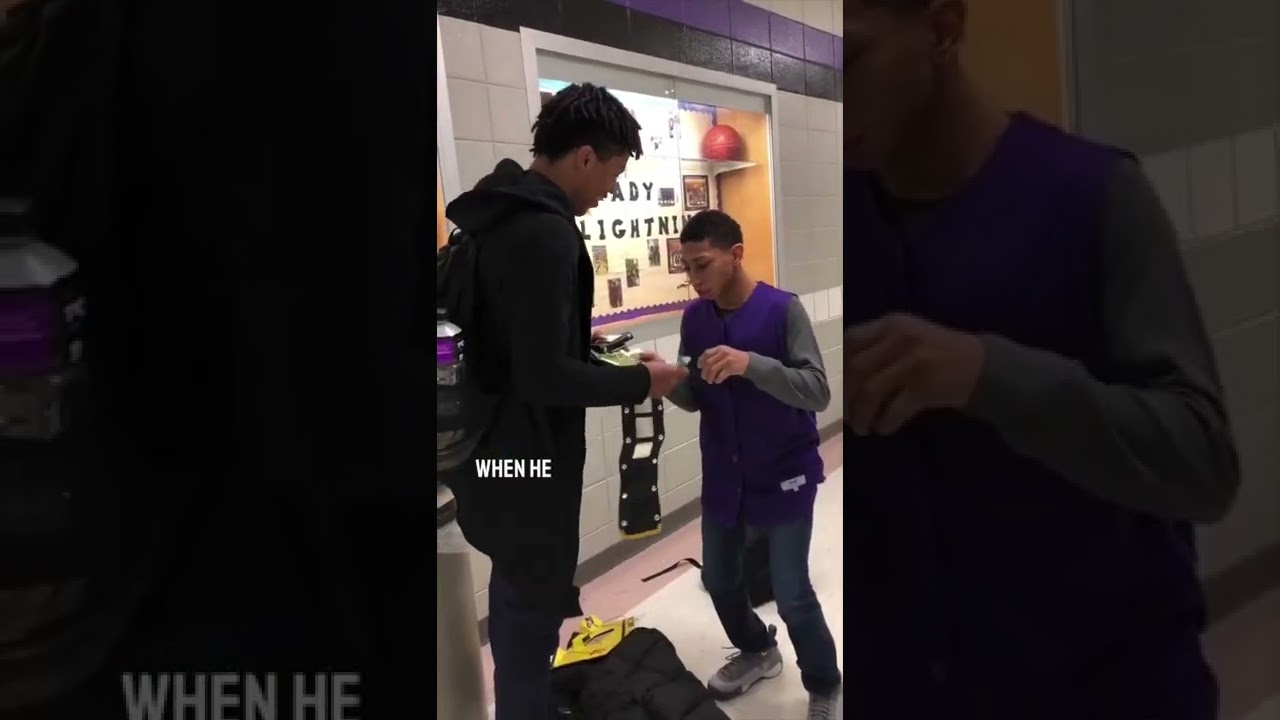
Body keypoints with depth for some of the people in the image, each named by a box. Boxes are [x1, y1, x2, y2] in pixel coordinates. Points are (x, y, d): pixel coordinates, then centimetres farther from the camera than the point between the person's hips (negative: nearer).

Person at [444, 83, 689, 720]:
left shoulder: (497, 214, 7)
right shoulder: (545, 232, -24)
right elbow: (544, 378, -27)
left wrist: (588, 352, 11)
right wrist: (641, 381, -14)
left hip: (491, 450, 10)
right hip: (525, 460, -10)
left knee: (517, 595, 25)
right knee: (532, 610, 6)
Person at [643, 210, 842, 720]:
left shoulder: (782, 309, -16)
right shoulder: (694, 318, -1)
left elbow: (818, 391, -22)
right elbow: (697, 399, 4)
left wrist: (750, 363, -36)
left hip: (784, 476, -5)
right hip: (723, 476, 6)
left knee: (792, 595, -1)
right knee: (719, 580, 18)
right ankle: (757, 651, 47)